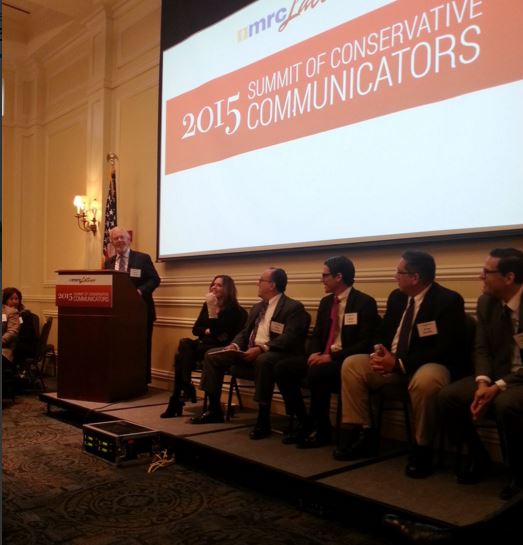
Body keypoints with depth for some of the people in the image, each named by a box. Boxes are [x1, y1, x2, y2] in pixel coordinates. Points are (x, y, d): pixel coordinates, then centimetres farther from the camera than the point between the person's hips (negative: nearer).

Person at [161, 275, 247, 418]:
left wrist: (212, 308, -22)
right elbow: (196, 329, 12)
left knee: (182, 353, -26)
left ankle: (177, 399, -17)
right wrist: (208, 331, -8)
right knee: (185, 344, -27)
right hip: (204, 344, 6)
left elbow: (217, 331, -19)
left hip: (220, 349, -6)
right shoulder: (207, 305, 13)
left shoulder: (232, 309, -8)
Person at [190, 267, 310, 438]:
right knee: (212, 355, -2)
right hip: (250, 351, 8)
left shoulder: (293, 307, -7)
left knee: (263, 360, -42)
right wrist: (235, 345, -3)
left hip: (276, 353, -8)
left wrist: (261, 349, -31)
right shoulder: (257, 307, 19)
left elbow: (290, 338, -20)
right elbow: (245, 332, 20)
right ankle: (214, 410, 5)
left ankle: (263, 419, -31)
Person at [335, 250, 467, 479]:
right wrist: (380, 352, -12)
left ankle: (422, 449, -17)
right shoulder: (396, 297, 6)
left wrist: (399, 363, -28)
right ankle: (363, 434, -2)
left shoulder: (449, 300, -15)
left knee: (425, 381, -40)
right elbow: (383, 333, 14)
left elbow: (445, 350, -23)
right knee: (351, 364, -7)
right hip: (393, 362, 7)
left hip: (431, 365, -7)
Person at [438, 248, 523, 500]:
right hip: (496, 377, 6)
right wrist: (483, 382, -16)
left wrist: (499, 387, -27)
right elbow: (482, 348, 3)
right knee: (447, 396, -17)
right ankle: (478, 456, 8)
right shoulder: (486, 302, 2)